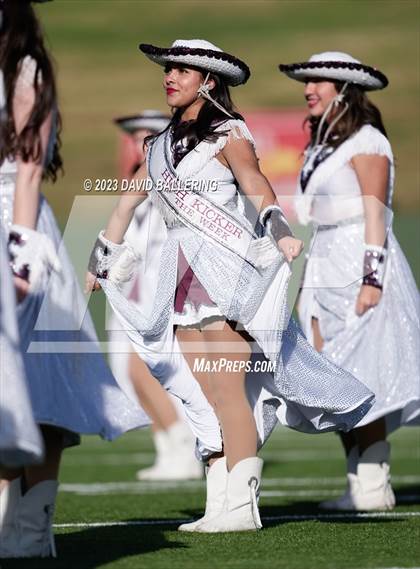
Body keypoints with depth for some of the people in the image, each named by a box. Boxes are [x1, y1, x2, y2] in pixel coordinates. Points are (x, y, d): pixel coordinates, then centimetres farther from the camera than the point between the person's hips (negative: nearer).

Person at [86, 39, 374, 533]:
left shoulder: (229, 134, -6)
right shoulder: (164, 144, 15)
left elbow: (255, 183, -23)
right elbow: (130, 199, 23)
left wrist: (279, 231, -41)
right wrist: (99, 264, 27)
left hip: (228, 270, -7)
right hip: (186, 279, 7)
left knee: (227, 388, -11)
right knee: (206, 396, 5)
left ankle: (242, 505, -10)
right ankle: (219, 504, 7)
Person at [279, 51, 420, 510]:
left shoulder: (366, 142, -8)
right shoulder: (321, 146, 16)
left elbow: (375, 214, -13)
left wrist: (371, 278, -19)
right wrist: (307, 284, 18)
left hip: (360, 265, -8)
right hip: (325, 268, 8)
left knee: (361, 383, -10)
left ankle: (375, 487, -7)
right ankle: (359, 484, 7)